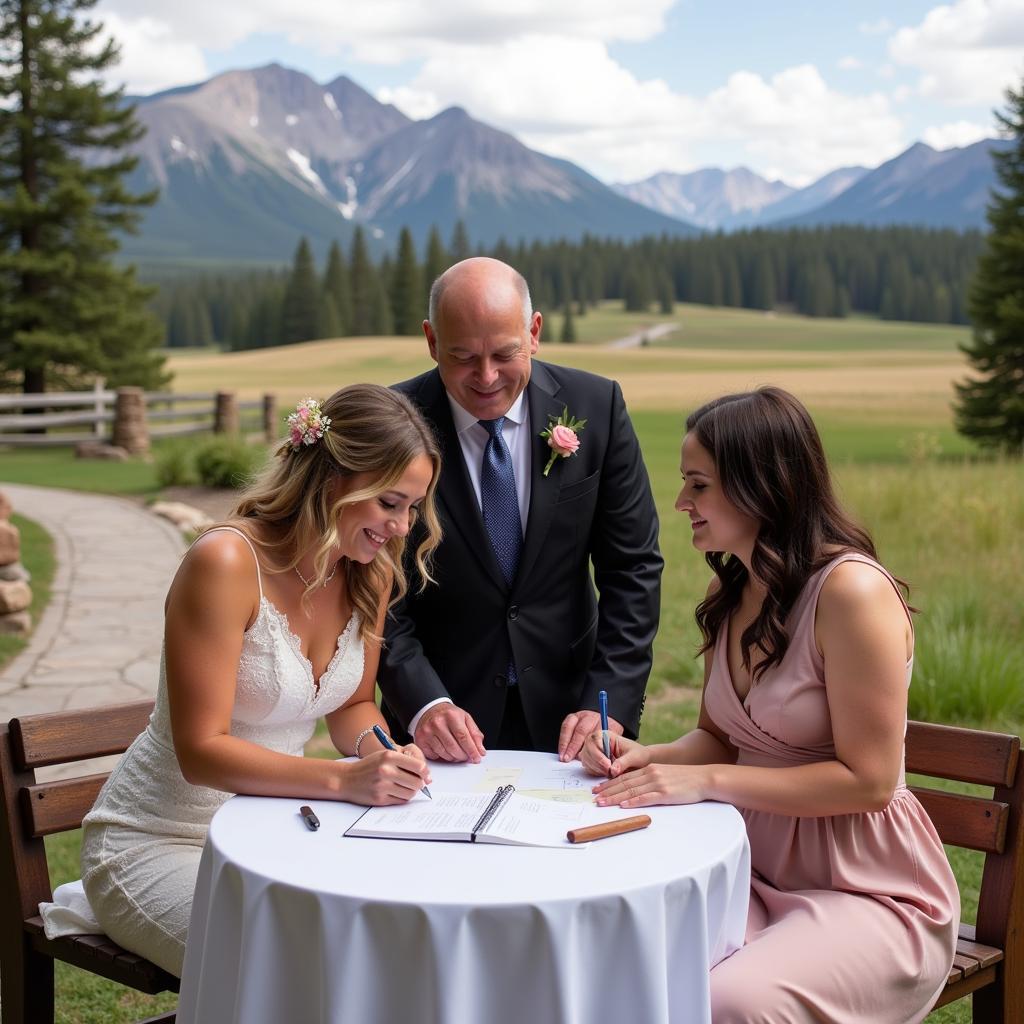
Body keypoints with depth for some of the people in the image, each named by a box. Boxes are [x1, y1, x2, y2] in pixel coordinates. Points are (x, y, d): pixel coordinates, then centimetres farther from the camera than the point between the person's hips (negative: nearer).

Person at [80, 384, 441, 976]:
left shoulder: (371, 570, -2)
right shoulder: (226, 562, -24)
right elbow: (200, 751, -24)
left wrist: (381, 748, -13)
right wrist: (343, 780, -34)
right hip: (158, 845, -6)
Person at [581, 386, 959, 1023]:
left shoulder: (851, 589, -18)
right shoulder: (733, 595, 7)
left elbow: (869, 780, -18)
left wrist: (708, 780, -20)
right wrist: (647, 758, -3)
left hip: (869, 894, -6)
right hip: (760, 872, 6)